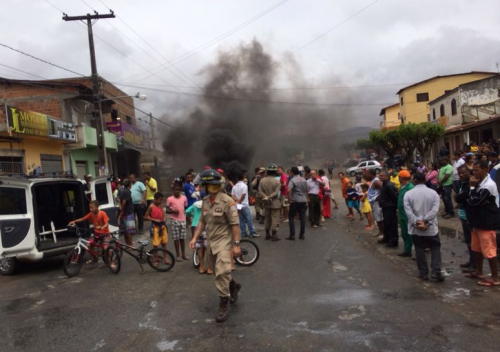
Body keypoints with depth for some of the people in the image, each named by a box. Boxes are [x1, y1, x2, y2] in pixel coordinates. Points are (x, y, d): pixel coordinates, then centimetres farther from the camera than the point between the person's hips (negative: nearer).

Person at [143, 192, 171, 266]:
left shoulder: (160, 206, 4)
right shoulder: (151, 207, -12)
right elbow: (145, 217, -11)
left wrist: (163, 223, -6)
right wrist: (155, 220, -19)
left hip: (162, 226, 5)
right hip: (155, 227, -5)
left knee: (164, 243, 12)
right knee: (155, 244, 3)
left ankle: (165, 258, 22)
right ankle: (156, 260, 14)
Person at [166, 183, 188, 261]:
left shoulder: (184, 198, 4)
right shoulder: (170, 199, -5)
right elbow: (167, 210, -2)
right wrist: (173, 211, -21)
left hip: (183, 220, 3)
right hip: (174, 220, -3)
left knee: (182, 238, 9)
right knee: (176, 238, 2)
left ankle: (183, 254, 19)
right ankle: (178, 255, 13)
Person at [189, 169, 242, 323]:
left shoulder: (227, 201, -17)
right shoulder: (205, 201, 4)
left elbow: (235, 224, -16)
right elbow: (202, 221, 12)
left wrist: (236, 244, -18)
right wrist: (195, 237, 5)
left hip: (224, 241, -7)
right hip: (211, 241, 7)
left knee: (221, 272, -17)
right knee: (220, 272, 18)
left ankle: (224, 305, -1)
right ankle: (234, 286, 46)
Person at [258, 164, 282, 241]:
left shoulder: (262, 180, -1)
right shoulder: (277, 181, -13)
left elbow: (260, 191, -8)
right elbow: (276, 192, -20)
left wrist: (266, 197, -16)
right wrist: (269, 197, -17)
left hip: (266, 203, 5)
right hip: (275, 203, -5)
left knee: (267, 219, 15)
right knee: (275, 219, 0)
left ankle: (267, 234, 22)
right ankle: (274, 236, 0)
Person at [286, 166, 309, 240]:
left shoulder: (292, 180, -10)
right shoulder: (304, 180, 10)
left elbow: (289, 190, -24)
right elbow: (307, 191, 15)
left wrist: (290, 199, -12)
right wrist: (307, 200, 22)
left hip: (295, 201, -5)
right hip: (303, 201, 5)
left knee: (291, 218, 4)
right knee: (302, 218, 7)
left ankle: (292, 235, 0)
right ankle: (302, 235, 11)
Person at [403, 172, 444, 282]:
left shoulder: (408, 194, -4)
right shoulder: (433, 193, -2)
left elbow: (408, 211, -13)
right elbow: (435, 210, -13)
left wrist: (417, 222, -16)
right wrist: (425, 221, -16)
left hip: (415, 228, 0)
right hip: (431, 227, 0)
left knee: (420, 250, 9)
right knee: (435, 248, 11)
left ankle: (423, 273, 13)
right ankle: (436, 272, 3)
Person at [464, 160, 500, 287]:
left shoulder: (488, 185, -21)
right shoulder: (480, 183, 10)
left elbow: (473, 201, -22)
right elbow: (471, 200, 7)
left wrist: (472, 187, -10)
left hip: (487, 222, -10)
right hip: (478, 221, 10)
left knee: (489, 251, -3)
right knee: (477, 248, 20)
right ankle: (479, 272, 34)